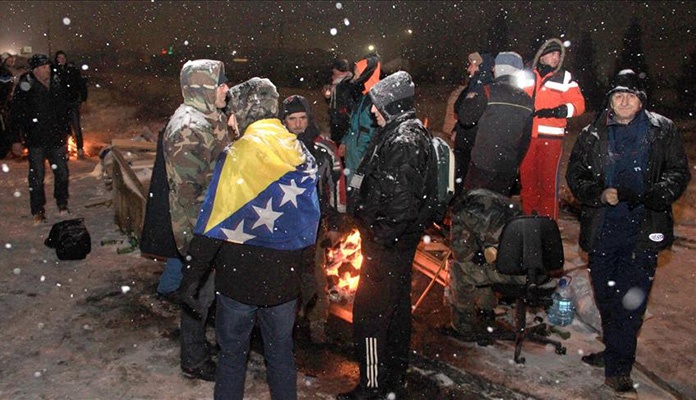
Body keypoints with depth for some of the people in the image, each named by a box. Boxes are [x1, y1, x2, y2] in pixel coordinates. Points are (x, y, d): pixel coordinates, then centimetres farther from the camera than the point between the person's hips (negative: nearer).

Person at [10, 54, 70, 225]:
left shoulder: (56, 85, 5)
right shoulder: (25, 87, -10)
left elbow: (63, 109, 16)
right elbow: (16, 114, -9)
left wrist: (65, 132, 14)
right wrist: (18, 136, -12)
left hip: (56, 138, 4)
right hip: (36, 140, -4)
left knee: (62, 173, 10)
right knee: (37, 176, 3)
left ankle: (62, 204, 29)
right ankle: (38, 211, 14)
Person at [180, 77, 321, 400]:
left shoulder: (238, 155, -15)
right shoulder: (302, 155, 2)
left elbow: (213, 224, -17)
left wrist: (191, 278, -11)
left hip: (241, 276, -4)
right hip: (286, 277, 5)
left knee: (232, 352, 12)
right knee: (281, 351, 18)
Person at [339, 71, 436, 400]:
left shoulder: (403, 141, -20)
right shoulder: (408, 132, 13)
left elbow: (401, 200, -26)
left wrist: (379, 238, -21)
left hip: (386, 245, -11)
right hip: (400, 241, 11)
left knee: (369, 313, -2)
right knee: (398, 308, 18)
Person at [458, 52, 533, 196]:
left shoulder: (490, 92, -11)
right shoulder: (526, 100, 6)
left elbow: (465, 118, -7)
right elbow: (526, 139, 11)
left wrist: (470, 96, 8)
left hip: (483, 164, -5)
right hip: (508, 169, 5)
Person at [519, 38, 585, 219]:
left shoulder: (565, 78, 7)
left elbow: (578, 104, -1)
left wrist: (560, 110, -17)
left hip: (551, 138, -3)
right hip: (526, 136, 3)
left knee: (549, 181, -5)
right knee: (526, 178, 8)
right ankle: (527, 217, 20)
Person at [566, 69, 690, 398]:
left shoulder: (662, 131, 7)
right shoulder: (592, 135, 8)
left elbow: (679, 171, 7)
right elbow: (575, 175, 8)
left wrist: (660, 194, -13)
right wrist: (600, 194, -10)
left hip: (643, 229, -2)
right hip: (602, 228, 2)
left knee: (632, 299, -4)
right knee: (605, 295, 13)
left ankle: (618, 370, 5)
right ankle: (614, 352, 34)